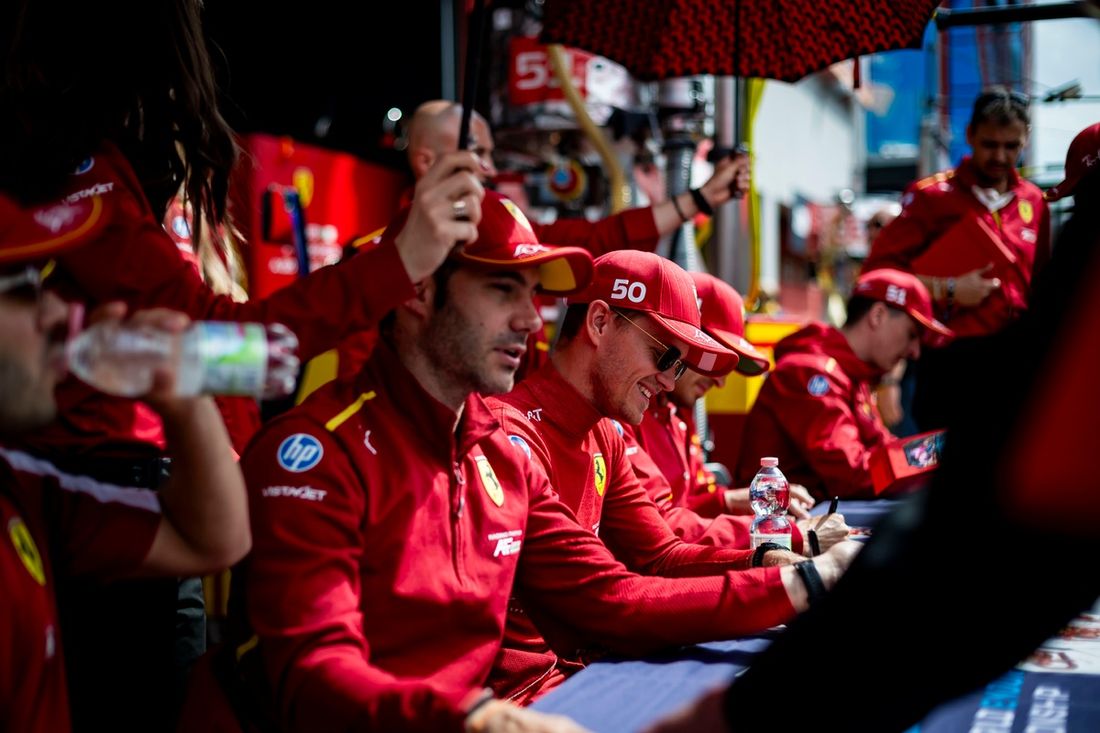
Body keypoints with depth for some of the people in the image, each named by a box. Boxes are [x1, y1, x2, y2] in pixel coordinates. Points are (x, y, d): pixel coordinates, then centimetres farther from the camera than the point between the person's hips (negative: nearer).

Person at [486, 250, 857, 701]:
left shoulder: (601, 435, 10)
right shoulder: (512, 434, -23)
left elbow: (659, 556, 9)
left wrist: (762, 561, -10)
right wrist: (794, 587, -27)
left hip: (573, 663, 9)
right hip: (525, 687, -8)